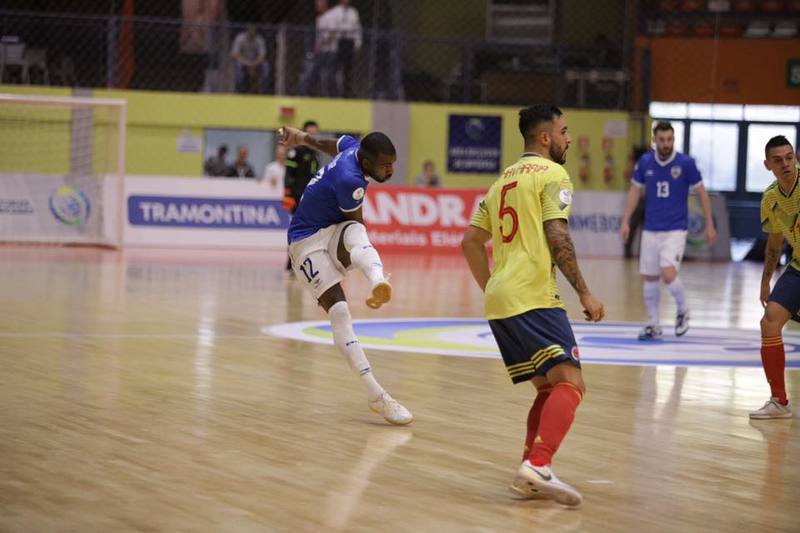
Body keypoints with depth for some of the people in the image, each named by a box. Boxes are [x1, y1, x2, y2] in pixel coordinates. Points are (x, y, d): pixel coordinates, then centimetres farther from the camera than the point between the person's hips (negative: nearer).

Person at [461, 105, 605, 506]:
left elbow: (471, 241, 23)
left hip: (499, 302, 9)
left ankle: (530, 473, 8)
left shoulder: (504, 180, 23)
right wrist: (584, 293, -10)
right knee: (569, 383, -15)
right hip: (533, 297, -9)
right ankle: (538, 466, -32)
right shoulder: (552, 174, -2)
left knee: (548, 388, 16)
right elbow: (557, 238, -13)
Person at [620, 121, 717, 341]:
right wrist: (625, 221, 6)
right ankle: (653, 325, 20)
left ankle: (683, 310, 9)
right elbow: (635, 191, 11)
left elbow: (701, 192, 0)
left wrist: (709, 225, 0)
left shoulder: (685, 163, -9)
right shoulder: (645, 162, 0)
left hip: (675, 230, -4)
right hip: (651, 230, 4)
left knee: (668, 274, -19)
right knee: (649, 278, 6)